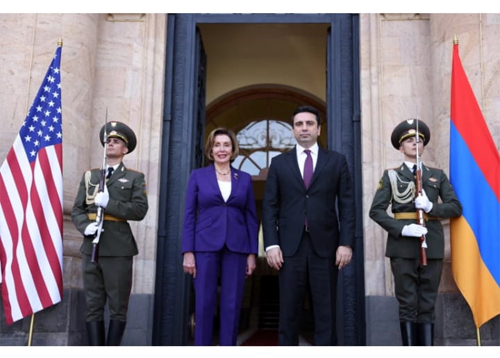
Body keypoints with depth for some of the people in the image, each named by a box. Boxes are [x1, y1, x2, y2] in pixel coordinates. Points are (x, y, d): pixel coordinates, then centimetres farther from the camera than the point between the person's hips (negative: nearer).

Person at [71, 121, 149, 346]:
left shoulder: (135, 178, 8)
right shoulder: (90, 175, 18)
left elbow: (140, 210, -6)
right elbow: (76, 210, 12)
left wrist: (108, 203, -14)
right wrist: (86, 226, -9)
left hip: (118, 250, -3)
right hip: (92, 249, 3)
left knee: (118, 307, 1)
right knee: (93, 306, 4)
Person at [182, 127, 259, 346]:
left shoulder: (245, 179, 10)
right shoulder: (198, 176, 6)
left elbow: (251, 217, 10)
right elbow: (189, 215, 2)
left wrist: (252, 253, 3)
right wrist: (188, 252, -6)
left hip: (236, 248, 2)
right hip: (205, 247, -1)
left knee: (232, 305, 3)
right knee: (204, 303, 1)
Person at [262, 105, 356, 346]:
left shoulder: (337, 161, 9)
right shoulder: (279, 163, 10)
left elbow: (347, 204, 4)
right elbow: (269, 207, 6)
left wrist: (346, 243, -5)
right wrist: (271, 244, -5)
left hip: (325, 245, 0)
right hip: (290, 246, 1)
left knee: (325, 311, 4)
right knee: (289, 311, 3)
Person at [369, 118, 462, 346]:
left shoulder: (438, 175, 15)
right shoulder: (391, 176, 7)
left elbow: (455, 207, 7)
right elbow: (376, 210, -2)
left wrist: (430, 207, -11)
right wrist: (402, 229, -15)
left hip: (432, 245, 2)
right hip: (403, 246, -2)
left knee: (427, 305, 5)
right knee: (407, 305, 1)